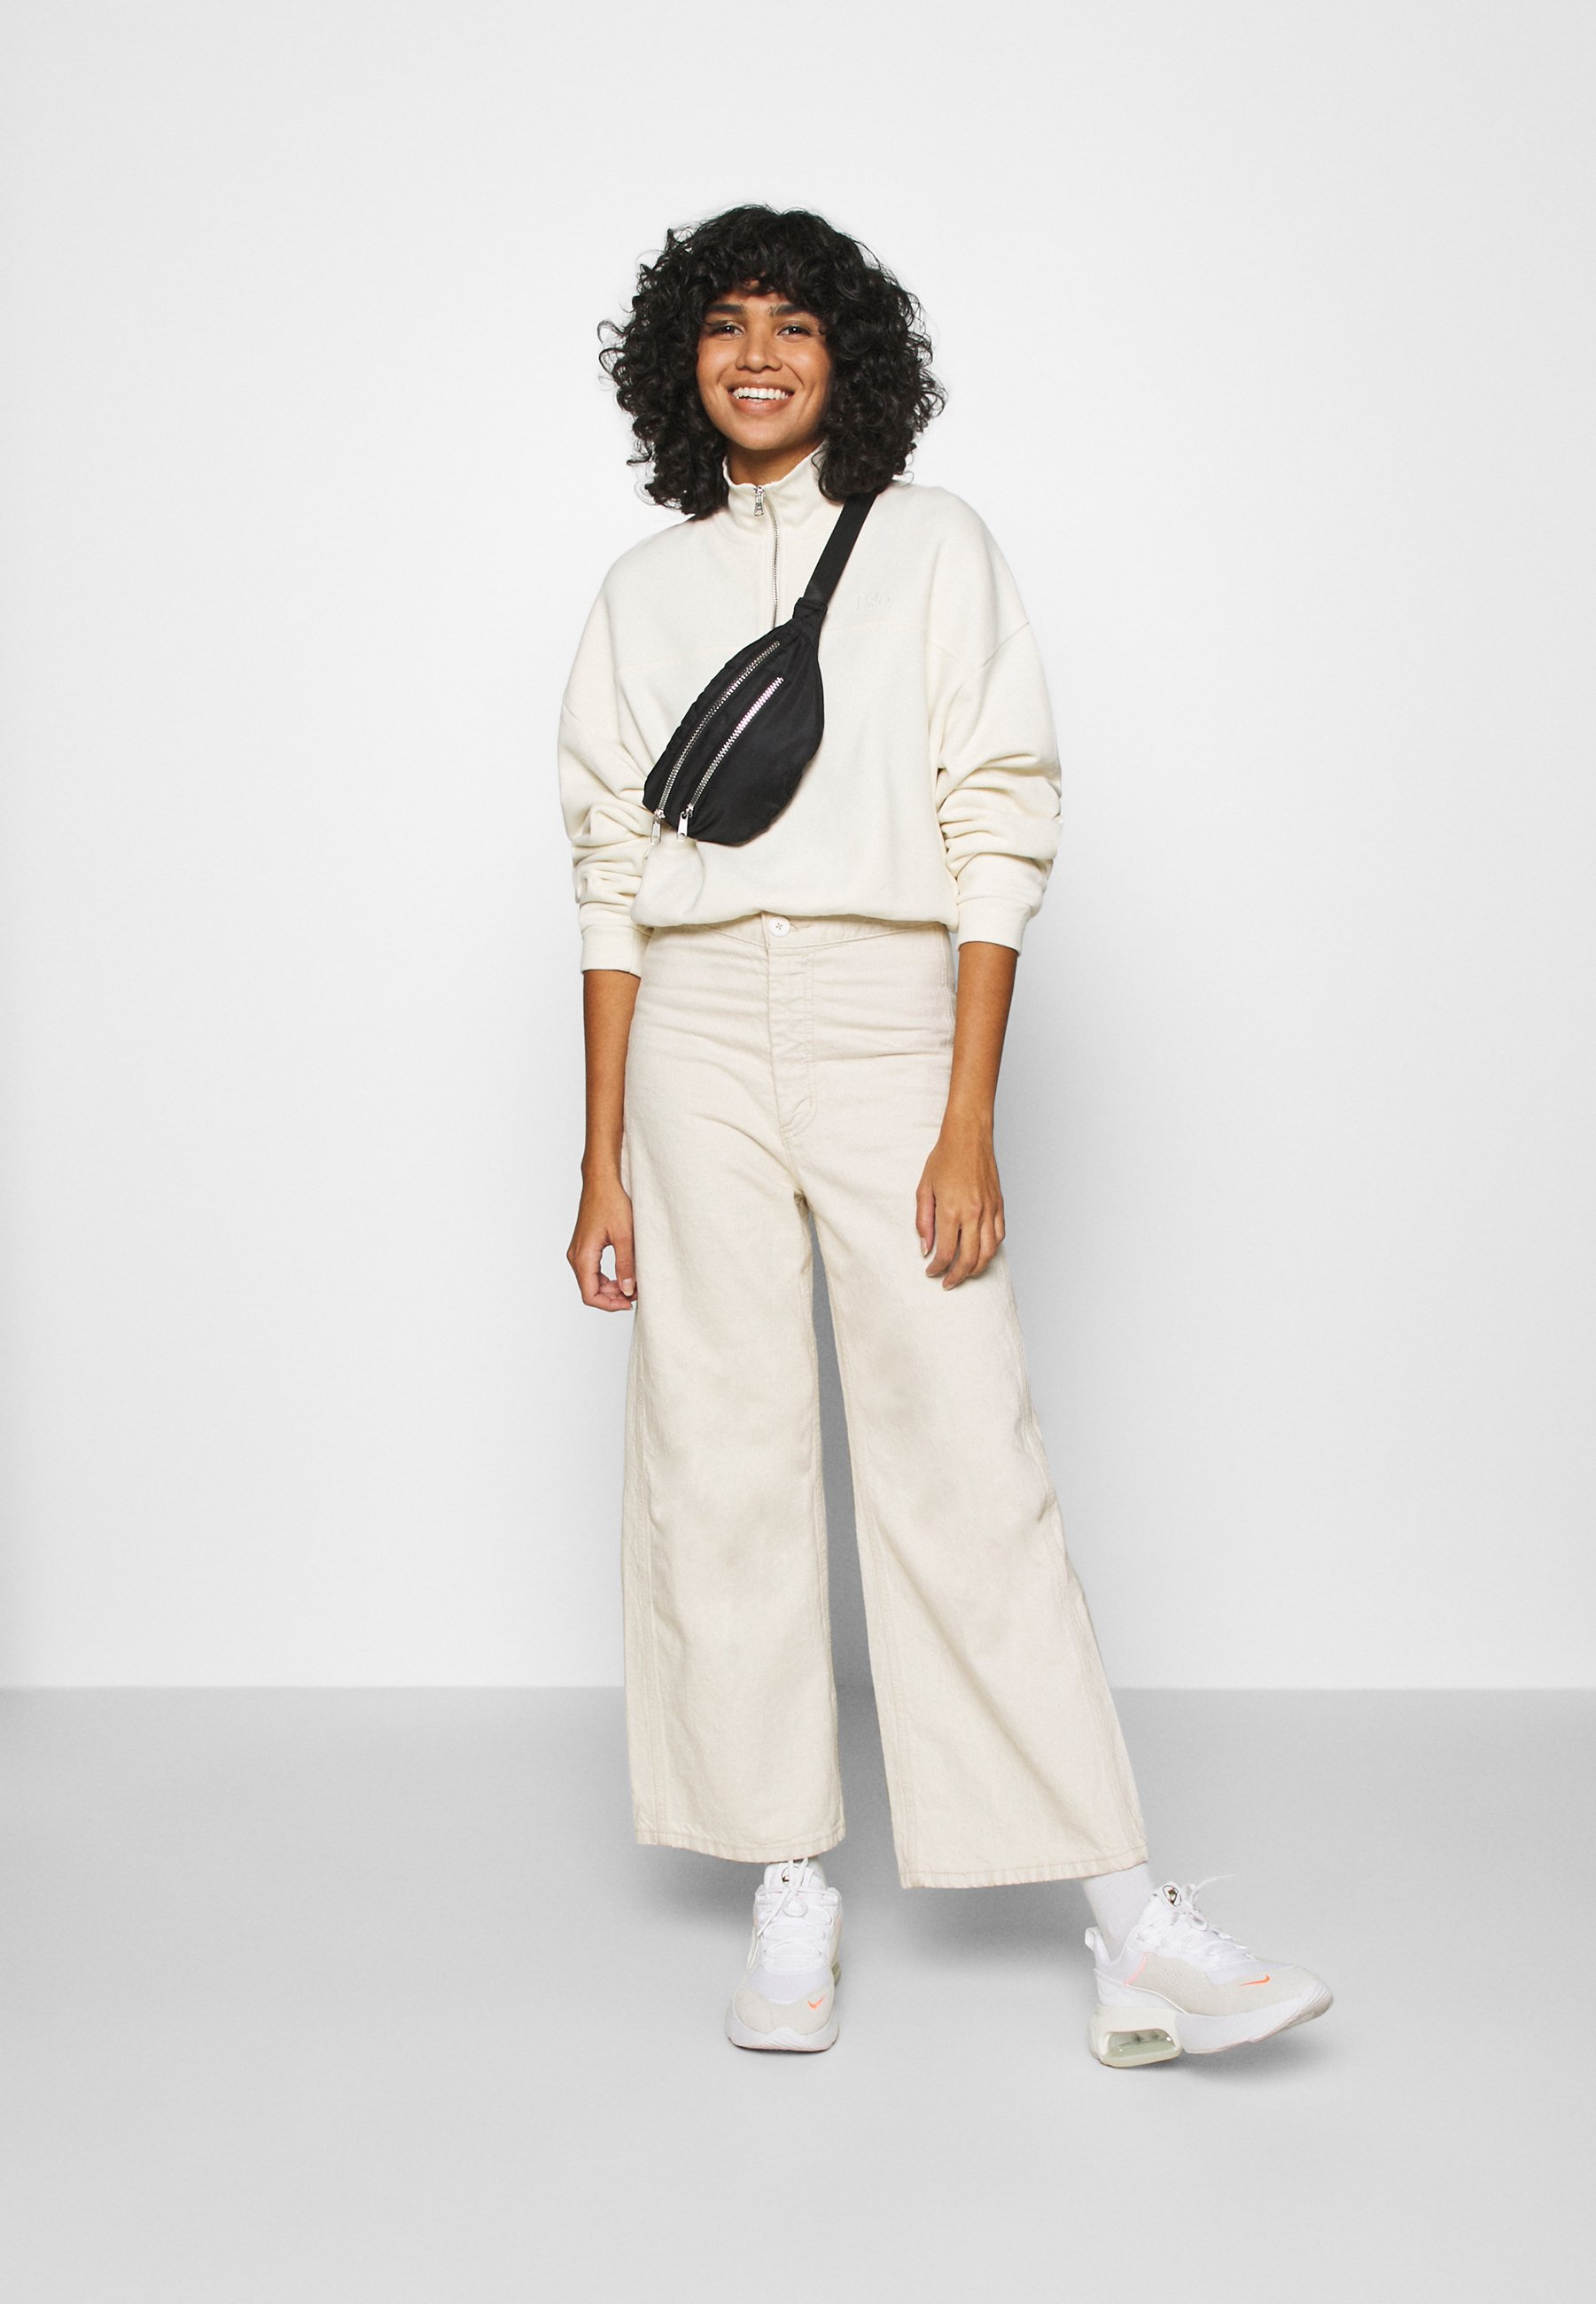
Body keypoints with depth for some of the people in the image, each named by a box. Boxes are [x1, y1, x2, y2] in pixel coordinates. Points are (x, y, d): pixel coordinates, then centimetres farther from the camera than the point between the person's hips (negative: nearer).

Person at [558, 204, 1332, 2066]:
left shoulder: (934, 548, 5)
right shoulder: (644, 592, 13)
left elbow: (1000, 836, -2)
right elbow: (612, 878, 10)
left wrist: (967, 1127, -10)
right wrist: (602, 1163, 5)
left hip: (888, 1024, -2)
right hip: (697, 1037, 3)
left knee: (968, 1462, -6)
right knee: (723, 1463, 2)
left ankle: (1134, 1937, 0)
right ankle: (791, 1902, 14)